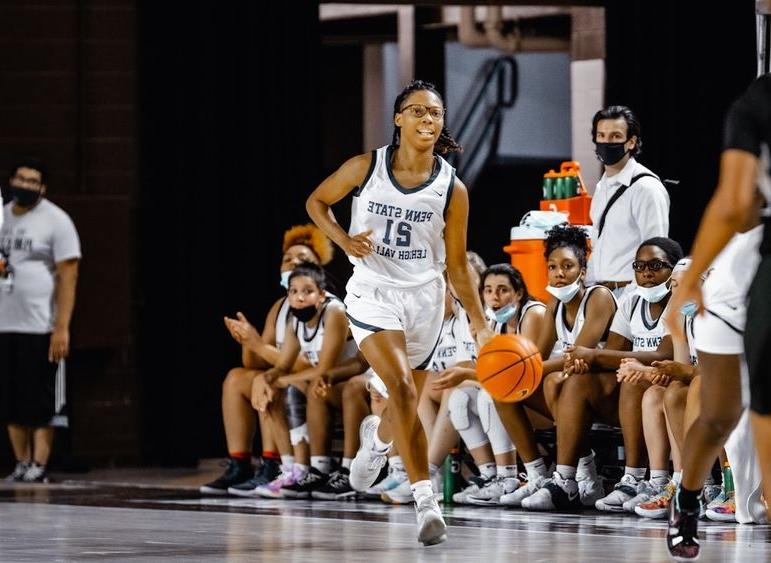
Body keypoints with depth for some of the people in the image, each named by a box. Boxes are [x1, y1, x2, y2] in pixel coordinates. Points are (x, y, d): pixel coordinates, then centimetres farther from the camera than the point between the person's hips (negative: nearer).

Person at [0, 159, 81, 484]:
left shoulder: (55, 221, -4)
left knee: (41, 401, -4)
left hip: (41, 327, -6)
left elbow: (68, 276, -8)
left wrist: (62, 328, -15)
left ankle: (39, 465, -2)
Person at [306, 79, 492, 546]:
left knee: (408, 407, 14)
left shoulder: (452, 189, -4)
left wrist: (480, 323, -2)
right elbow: (317, 202, 8)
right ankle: (426, 502, -22)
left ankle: (378, 438, 52)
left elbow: (457, 264, 3)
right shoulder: (365, 168, -7)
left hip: (425, 297, 3)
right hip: (373, 293, -3)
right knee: (402, 389, -22)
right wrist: (343, 239, -10)